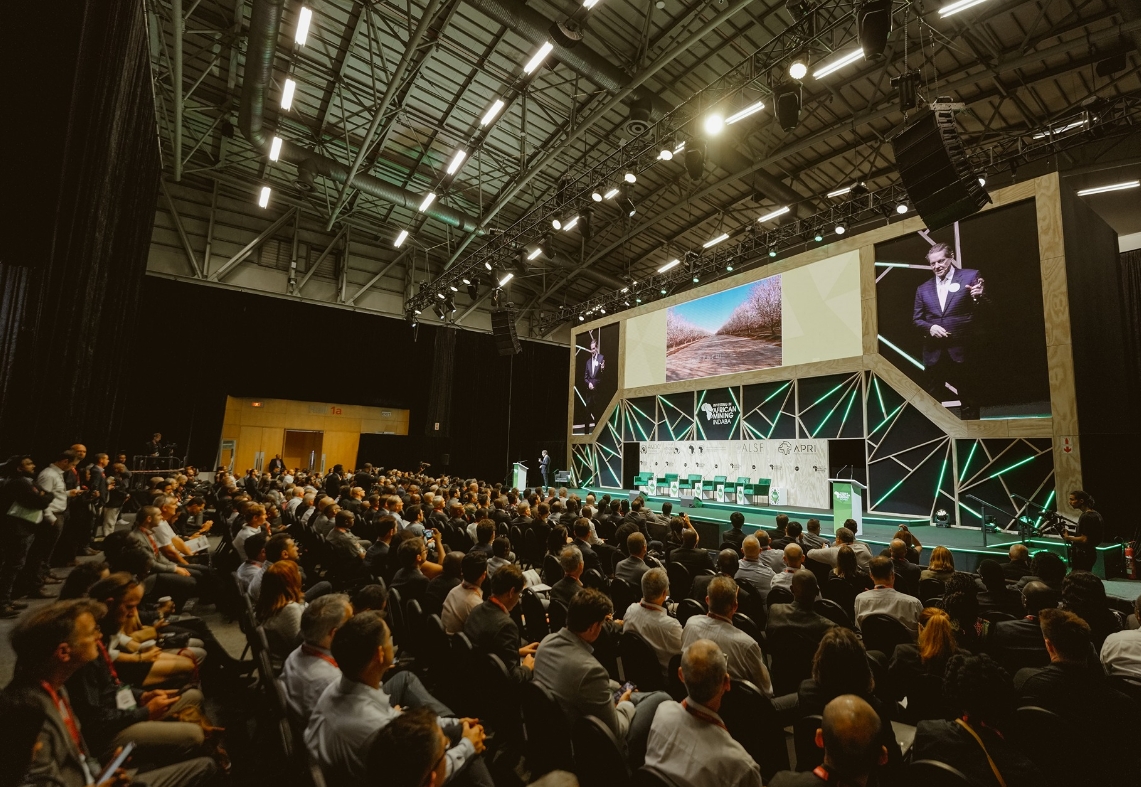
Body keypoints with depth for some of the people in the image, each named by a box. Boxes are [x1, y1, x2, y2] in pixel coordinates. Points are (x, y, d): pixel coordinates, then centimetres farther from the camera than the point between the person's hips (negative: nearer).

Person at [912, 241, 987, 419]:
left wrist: (979, 298, -23)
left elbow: (983, 311, -2)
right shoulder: (923, 289, 11)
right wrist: (930, 327, -11)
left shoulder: (970, 276, 2)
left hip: (962, 349, -2)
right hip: (934, 352, 3)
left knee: (968, 398, 8)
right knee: (932, 399, 9)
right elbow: (916, 319, 9)